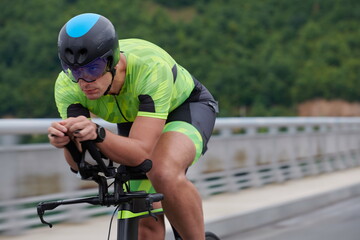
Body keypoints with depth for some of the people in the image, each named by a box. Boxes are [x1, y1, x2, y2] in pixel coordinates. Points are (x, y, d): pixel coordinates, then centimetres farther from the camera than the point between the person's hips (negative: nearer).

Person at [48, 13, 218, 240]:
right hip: (133, 118, 5)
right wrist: (66, 141, -50)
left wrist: (97, 134, -61)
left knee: (165, 175, -35)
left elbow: (141, 153, -43)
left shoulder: (151, 68, -41)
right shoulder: (67, 86, -28)